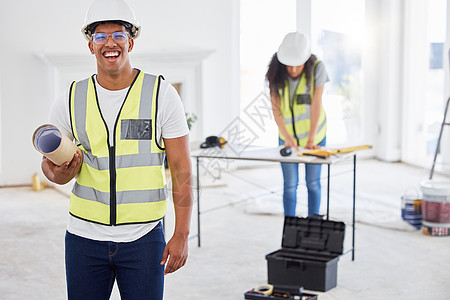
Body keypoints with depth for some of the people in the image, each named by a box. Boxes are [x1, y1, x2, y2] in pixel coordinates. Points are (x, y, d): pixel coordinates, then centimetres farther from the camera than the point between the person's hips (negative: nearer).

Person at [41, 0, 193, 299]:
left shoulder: (161, 94, -4)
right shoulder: (71, 100, 2)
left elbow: (181, 170, -4)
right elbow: (49, 163, 12)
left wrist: (181, 235, -9)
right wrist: (60, 172, -13)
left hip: (143, 239, -2)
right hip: (85, 238, 2)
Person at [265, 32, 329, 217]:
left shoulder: (317, 68, -18)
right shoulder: (276, 73, -14)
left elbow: (316, 105, -21)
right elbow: (275, 108, -18)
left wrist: (311, 139, -26)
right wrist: (287, 137, -29)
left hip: (314, 136, -1)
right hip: (287, 137, 1)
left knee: (313, 182, 10)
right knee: (290, 185, 3)